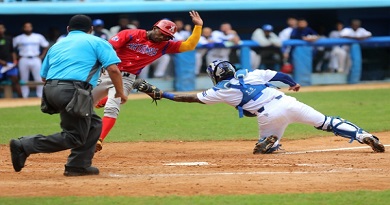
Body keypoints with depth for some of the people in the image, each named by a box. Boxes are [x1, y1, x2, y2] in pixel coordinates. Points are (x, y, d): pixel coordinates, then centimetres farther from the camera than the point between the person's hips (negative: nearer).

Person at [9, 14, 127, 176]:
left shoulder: (57, 45, 27)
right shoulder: (97, 42, 12)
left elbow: (44, 76, 25)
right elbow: (113, 69, -1)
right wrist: (120, 92, 10)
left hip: (50, 90, 7)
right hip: (73, 91, -7)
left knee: (93, 124, 20)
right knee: (74, 137, -4)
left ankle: (79, 166, 13)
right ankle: (25, 145, -13)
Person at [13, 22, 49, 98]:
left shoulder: (39, 37, 8)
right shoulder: (19, 38, 5)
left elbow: (46, 46, 15)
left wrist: (42, 56, 5)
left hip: (36, 60, 0)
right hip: (23, 60, 0)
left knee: (39, 79, -3)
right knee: (24, 79, 2)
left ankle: (40, 96, 3)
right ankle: (25, 97, 7)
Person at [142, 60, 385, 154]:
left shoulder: (221, 90, 11)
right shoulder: (251, 74, 19)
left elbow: (192, 98, 18)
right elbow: (280, 75, 18)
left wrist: (166, 95, 27)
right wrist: (292, 83, 38)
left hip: (269, 115, -3)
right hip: (287, 101, 3)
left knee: (265, 147, 20)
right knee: (327, 122, 7)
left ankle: (269, 142, -17)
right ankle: (364, 136, -10)